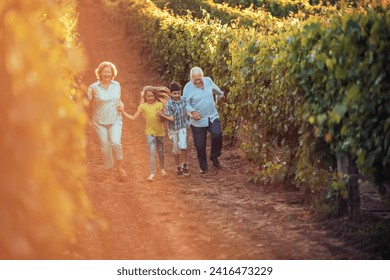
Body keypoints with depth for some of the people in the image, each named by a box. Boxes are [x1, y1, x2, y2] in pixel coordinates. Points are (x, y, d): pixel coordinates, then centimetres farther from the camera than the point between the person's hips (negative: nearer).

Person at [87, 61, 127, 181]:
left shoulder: (116, 85, 5)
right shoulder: (93, 87, -6)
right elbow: (90, 106, -4)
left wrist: (121, 105, -3)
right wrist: (93, 95, -21)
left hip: (115, 120, 1)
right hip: (100, 122, -1)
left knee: (115, 143, -19)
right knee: (105, 147, 1)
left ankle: (119, 167, 2)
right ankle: (109, 172, 19)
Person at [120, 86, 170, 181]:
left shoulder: (159, 105, -3)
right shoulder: (142, 106, -3)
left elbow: (163, 120, -4)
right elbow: (133, 118, 1)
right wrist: (123, 112, -5)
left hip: (160, 131, 1)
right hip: (150, 132, -1)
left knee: (160, 151, 15)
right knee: (152, 151, -14)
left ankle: (162, 168, 38)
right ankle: (152, 173, -13)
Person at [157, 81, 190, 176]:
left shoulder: (183, 100, -6)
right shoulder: (169, 104, -17)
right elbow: (171, 119, -20)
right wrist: (162, 115, -34)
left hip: (182, 127, 1)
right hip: (173, 128, -1)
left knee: (183, 146, -15)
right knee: (176, 149, 10)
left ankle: (184, 165, 2)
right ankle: (178, 167, 28)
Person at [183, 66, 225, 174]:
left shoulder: (208, 81, -2)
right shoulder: (188, 88, -13)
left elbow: (215, 88, 21)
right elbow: (186, 104, -10)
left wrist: (221, 94, 40)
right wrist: (192, 112, -29)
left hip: (213, 117, 2)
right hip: (198, 121, -2)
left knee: (217, 135, -22)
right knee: (200, 145, 3)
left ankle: (214, 156, 4)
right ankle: (204, 167, 22)